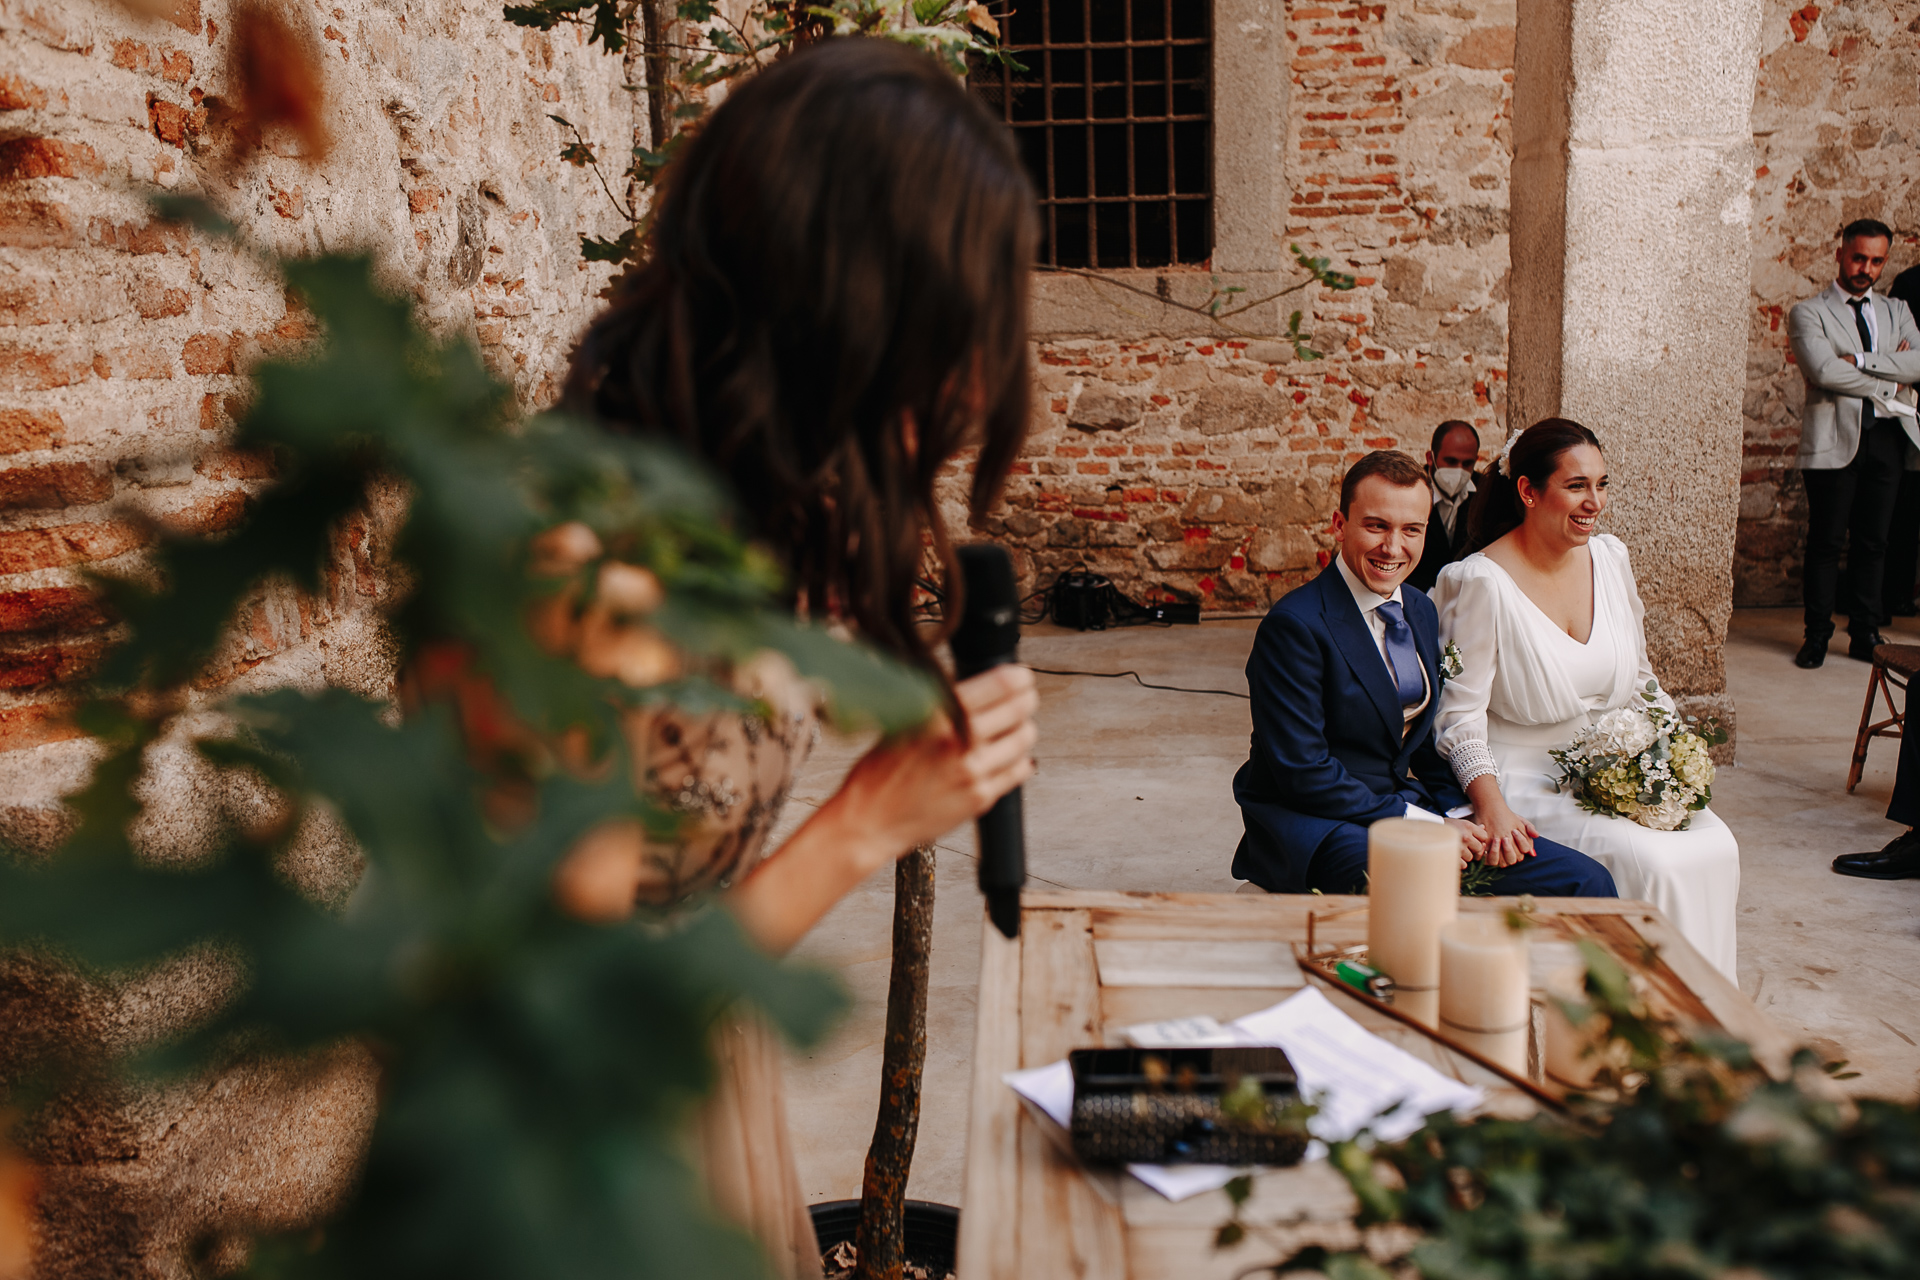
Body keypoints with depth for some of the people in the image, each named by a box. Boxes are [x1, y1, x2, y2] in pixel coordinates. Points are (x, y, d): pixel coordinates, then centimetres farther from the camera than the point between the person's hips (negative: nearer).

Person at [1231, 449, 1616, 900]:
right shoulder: (1294, 626, -15)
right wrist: (1425, 825, -18)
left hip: (1412, 808, 8)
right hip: (1316, 826, -8)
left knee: (1587, 882, -3)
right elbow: (1304, 773, -18)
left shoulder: (1421, 612, 12)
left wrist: (1462, 813, -2)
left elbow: (1429, 739, 18)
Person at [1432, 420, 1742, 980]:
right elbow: (1461, 714, -13)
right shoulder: (1482, 582, -15)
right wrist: (1491, 806, -27)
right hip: (1528, 781, -6)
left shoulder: (1610, 556, 6)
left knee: (1715, 847, -16)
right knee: (1651, 860, -24)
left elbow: (1639, 679, 16)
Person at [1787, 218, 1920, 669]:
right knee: (1826, 542, -2)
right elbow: (1823, 370, -13)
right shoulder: (1808, 312, 3)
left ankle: (1865, 634, 15)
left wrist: (1860, 361, -9)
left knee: (1873, 541, 7)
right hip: (1835, 439, -4)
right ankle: (1817, 635, 7)